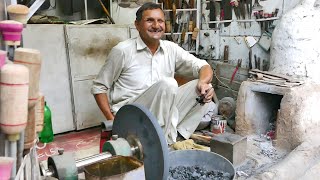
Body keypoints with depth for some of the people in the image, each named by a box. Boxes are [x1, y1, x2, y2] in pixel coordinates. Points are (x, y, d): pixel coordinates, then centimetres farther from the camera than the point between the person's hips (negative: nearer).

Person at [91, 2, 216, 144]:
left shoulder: (171, 49, 5)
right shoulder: (122, 51, -7)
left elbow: (204, 67, 2)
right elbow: (99, 87, -1)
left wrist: (203, 82, -21)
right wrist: (112, 121, -11)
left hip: (163, 114, 5)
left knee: (204, 89, -7)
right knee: (167, 84, -28)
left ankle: (177, 137, -14)